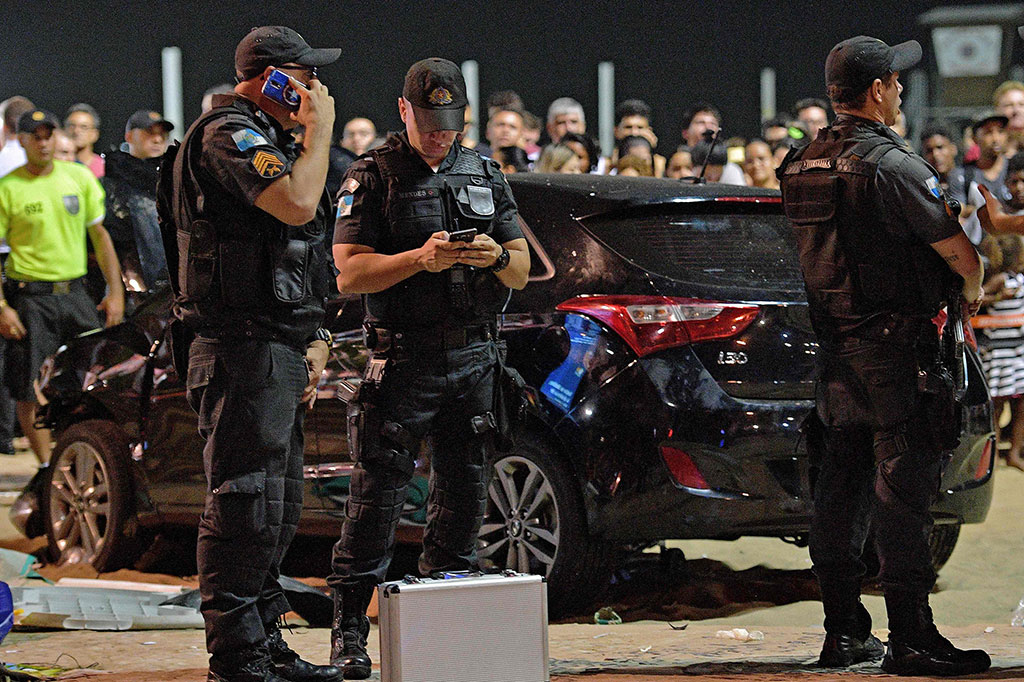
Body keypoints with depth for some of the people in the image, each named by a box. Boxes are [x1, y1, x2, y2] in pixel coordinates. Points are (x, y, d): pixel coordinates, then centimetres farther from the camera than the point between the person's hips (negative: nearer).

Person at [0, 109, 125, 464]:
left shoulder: (79, 177, 7)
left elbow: (100, 234, 13)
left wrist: (115, 291, 6)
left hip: (74, 292, 3)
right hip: (30, 298, -3)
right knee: (30, 392, -3)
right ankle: (47, 465, 9)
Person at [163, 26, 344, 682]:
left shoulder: (263, 138, 22)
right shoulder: (228, 134, -12)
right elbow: (298, 205, -27)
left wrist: (311, 341, 20)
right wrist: (320, 127, -14)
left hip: (281, 352, 11)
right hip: (245, 351, -11)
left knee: (278, 510, 14)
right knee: (246, 506, -9)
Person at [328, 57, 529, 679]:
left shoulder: (485, 174, 14)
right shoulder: (374, 177, 0)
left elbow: (523, 270, 15)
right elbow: (349, 273, -8)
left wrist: (498, 257, -9)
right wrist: (420, 260, -21)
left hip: (475, 358, 5)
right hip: (405, 363, -5)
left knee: (465, 492, 8)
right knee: (378, 494, -8)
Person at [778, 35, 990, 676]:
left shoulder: (803, 166, 10)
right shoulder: (892, 164, -16)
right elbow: (958, 251, -13)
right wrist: (973, 287, 11)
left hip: (834, 353, 8)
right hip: (896, 352, -8)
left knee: (841, 487, 11)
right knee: (903, 488, -6)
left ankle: (844, 631, 17)